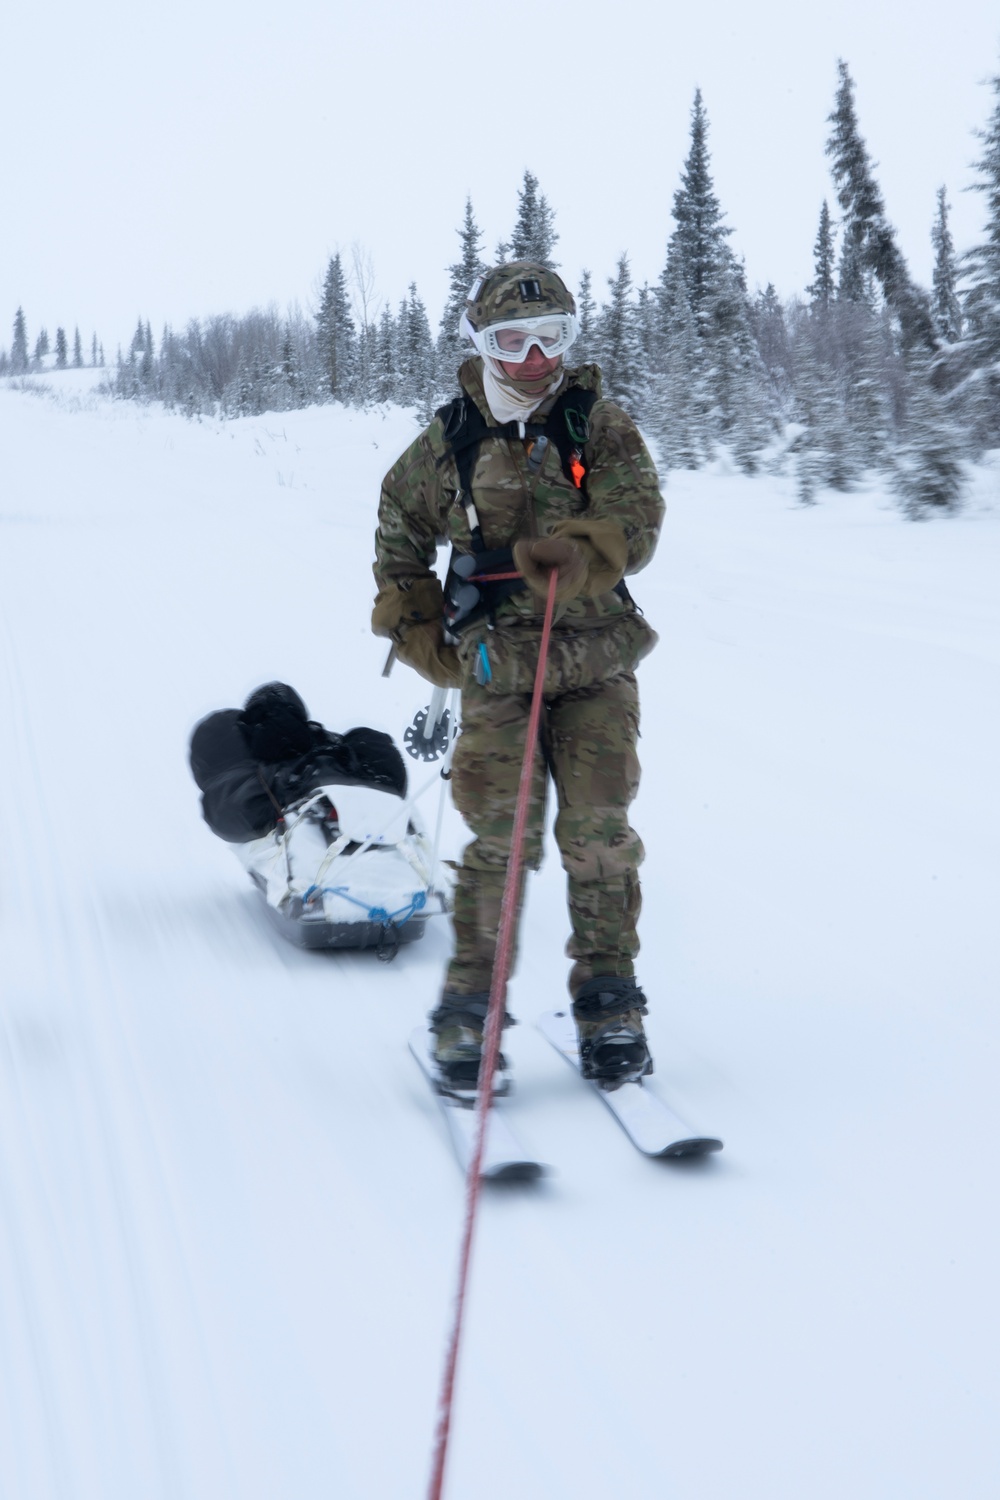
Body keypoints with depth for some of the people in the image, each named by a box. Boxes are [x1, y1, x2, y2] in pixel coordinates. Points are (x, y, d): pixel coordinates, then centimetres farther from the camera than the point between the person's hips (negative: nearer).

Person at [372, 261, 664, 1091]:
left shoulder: (602, 426, 4)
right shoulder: (450, 441, 6)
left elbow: (638, 520, -9)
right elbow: (399, 537, 20)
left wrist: (580, 553, -30)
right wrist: (422, 635, 11)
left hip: (598, 661, 1)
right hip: (497, 666, 0)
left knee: (599, 830, -4)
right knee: (503, 836, -9)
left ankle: (610, 1002, 10)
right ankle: (469, 1009, 2)